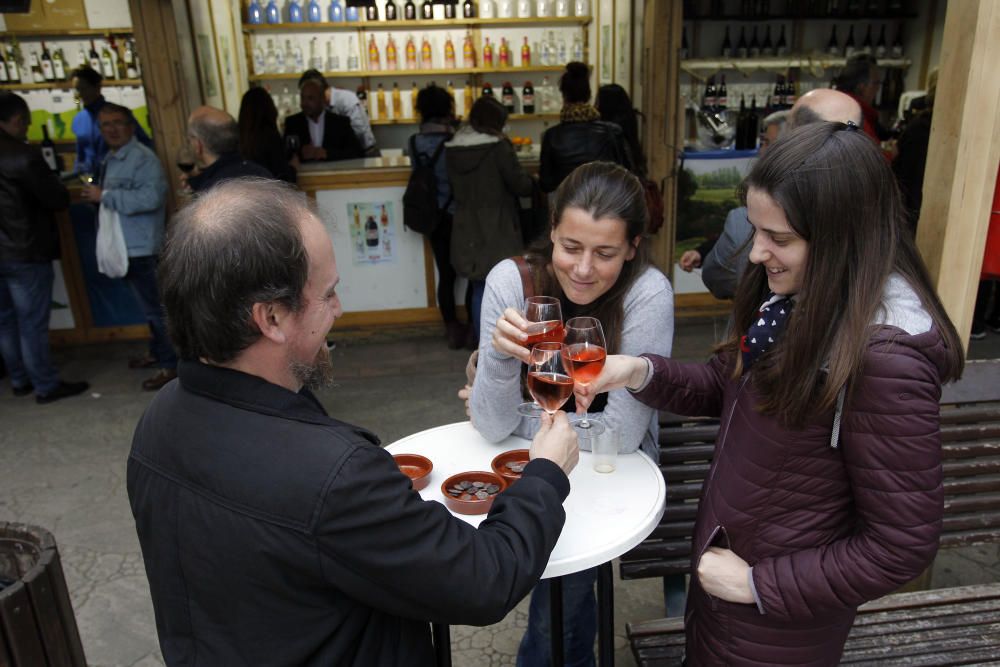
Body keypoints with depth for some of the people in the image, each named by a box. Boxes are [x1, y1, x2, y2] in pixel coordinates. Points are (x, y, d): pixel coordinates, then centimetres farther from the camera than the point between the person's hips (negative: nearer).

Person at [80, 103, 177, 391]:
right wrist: (95, 197, 8)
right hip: (124, 245, 10)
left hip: (140, 246, -10)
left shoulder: (143, 157, -15)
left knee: (154, 306, -4)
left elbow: (151, 197, -29)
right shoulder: (110, 159, 15)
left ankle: (171, 364, 5)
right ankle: (158, 352, 32)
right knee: (149, 305, 19)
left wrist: (105, 196, -23)